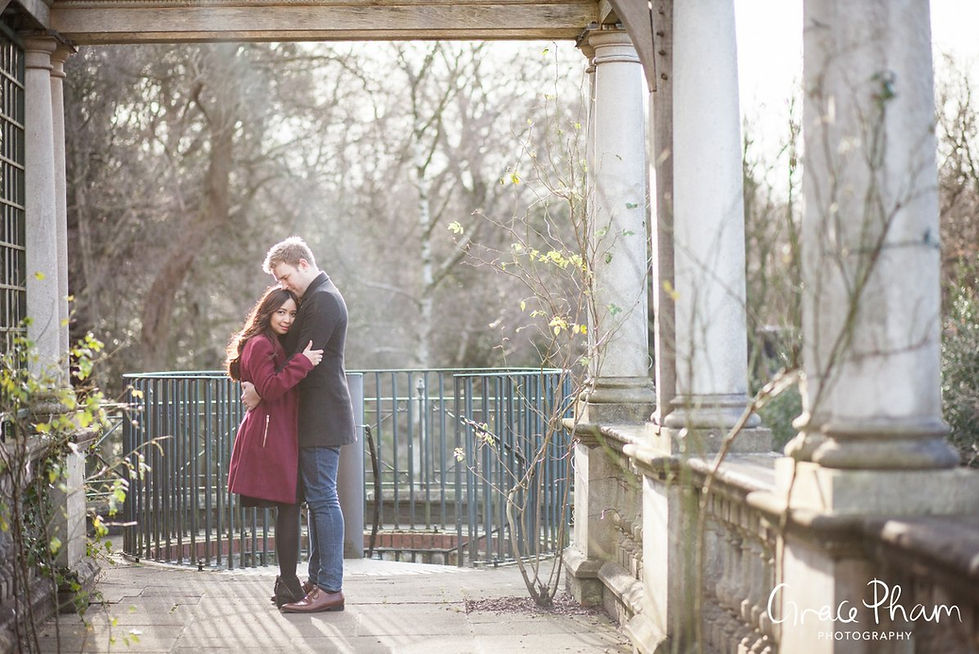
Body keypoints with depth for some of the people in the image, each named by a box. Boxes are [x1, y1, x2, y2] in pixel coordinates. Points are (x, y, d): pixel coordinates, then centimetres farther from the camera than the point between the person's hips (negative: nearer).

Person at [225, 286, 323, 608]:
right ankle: (288, 585, -7)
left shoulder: (275, 345, 22)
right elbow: (269, 389, -20)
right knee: (288, 508, -10)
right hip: (271, 435, -10)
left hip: (281, 435, 10)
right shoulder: (261, 345, -10)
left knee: (287, 508, 10)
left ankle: (287, 584, 14)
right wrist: (302, 363, -22)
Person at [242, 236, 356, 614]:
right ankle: (318, 580, 18)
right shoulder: (316, 298, 19)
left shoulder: (323, 300, -13)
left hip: (322, 418, -11)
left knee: (322, 497, -9)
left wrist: (261, 392, -12)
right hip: (315, 416, 11)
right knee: (317, 497, 12)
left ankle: (330, 588, -8)